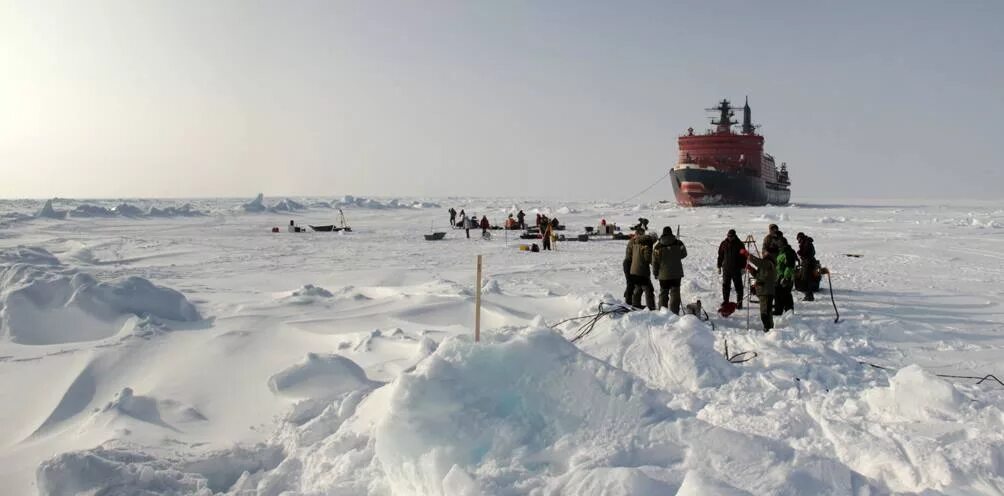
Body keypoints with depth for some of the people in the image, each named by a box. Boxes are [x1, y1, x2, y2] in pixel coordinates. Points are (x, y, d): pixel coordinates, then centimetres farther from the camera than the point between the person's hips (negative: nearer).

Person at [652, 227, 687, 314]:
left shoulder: (658, 246, -7)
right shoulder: (678, 243, -5)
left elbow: (655, 261, -3)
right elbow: (684, 254, 12)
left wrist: (655, 273, 9)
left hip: (663, 274, 0)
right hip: (676, 274, 0)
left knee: (663, 293, 12)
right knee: (675, 293, 4)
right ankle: (674, 313, -2)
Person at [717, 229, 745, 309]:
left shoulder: (739, 244, -1)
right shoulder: (723, 244, 5)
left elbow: (743, 256, 1)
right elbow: (720, 256, 11)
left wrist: (743, 267, -4)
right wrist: (719, 266, 9)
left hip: (736, 269, -2)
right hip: (726, 268, 2)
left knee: (738, 286, 0)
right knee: (725, 285, 6)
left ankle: (739, 302, 7)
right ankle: (725, 301, 16)